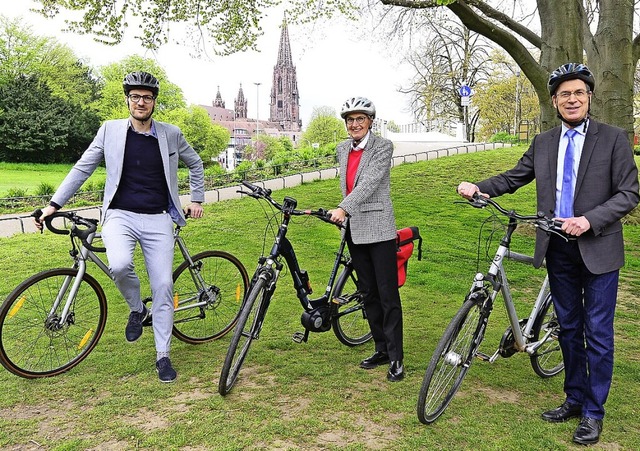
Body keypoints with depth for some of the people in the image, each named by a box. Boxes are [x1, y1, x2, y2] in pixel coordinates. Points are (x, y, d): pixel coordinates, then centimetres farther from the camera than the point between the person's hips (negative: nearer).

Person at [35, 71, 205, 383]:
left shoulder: (171, 134, 6)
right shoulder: (110, 130, 4)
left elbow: (195, 164, 21)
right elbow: (82, 168, 7)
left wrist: (197, 199, 16)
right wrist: (54, 204, 3)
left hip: (157, 219, 1)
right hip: (120, 215, -1)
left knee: (163, 286, -3)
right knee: (119, 265, -31)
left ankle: (163, 356, 13)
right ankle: (137, 308, 4)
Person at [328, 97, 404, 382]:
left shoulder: (383, 146, -8)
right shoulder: (342, 150, 11)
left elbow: (370, 182, -22)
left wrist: (343, 209, -32)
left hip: (378, 228, -6)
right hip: (354, 229, 7)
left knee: (388, 294, -4)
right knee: (368, 292, 13)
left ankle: (396, 358, 5)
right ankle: (381, 349, 25)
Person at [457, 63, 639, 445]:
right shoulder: (543, 143, 8)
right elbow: (514, 177, 9)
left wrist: (589, 220, -21)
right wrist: (478, 188, -9)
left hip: (598, 249, -4)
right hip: (558, 249, 4)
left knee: (597, 334, 2)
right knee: (569, 327, 15)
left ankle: (594, 412, 17)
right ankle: (574, 399, 31)